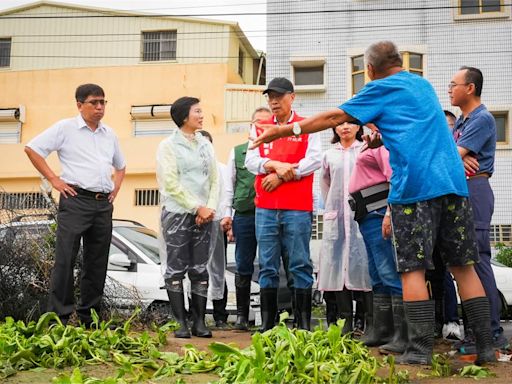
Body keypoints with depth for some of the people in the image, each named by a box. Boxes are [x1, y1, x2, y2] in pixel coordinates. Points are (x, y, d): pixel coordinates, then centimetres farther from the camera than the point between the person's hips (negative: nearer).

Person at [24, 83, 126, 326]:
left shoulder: (109, 134, 18)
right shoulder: (65, 128, 1)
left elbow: (120, 166, 31)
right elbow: (32, 148, -3)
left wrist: (116, 188, 13)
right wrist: (53, 179, -7)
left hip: (104, 204, 6)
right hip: (75, 199, -6)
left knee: (97, 263, 8)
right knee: (65, 259, -8)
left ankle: (89, 316, 18)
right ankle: (58, 317, -4)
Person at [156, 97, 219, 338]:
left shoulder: (206, 145, 14)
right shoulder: (168, 146, -2)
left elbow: (214, 180, 12)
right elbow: (171, 184, -9)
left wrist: (210, 208, -4)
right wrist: (197, 208, -11)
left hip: (204, 216, 5)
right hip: (177, 214, -5)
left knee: (200, 270, 5)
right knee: (176, 270, -1)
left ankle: (199, 322, 10)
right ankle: (181, 323, 5)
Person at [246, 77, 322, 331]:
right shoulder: (259, 128, 15)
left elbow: (314, 160, -5)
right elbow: (251, 161, 4)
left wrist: (281, 176, -10)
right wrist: (276, 164, -14)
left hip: (298, 208, -3)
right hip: (265, 207, 3)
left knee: (300, 265, -1)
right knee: (267, 267, 5)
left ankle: (304, 323, 5)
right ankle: (267, 323, 11)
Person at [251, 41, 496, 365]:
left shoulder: (382, 89, 4)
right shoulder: (423, 85, 25)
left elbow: (335, 117, 2)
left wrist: (284, 130, 6)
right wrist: (385, 134, 31)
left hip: (415, 185, -6)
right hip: (453, 182, 6)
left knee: (413, 267, -3)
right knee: (464, 265, 8)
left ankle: (421, 349, -5)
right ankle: (485, 346, 9)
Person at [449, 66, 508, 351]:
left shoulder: (482, 119, -8)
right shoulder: (461, 121, 21)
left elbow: (452, 155, -16)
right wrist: (460, 159, -9)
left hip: (475, 190, -10)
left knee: (478, 261, -11)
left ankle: (493, 333, -8)